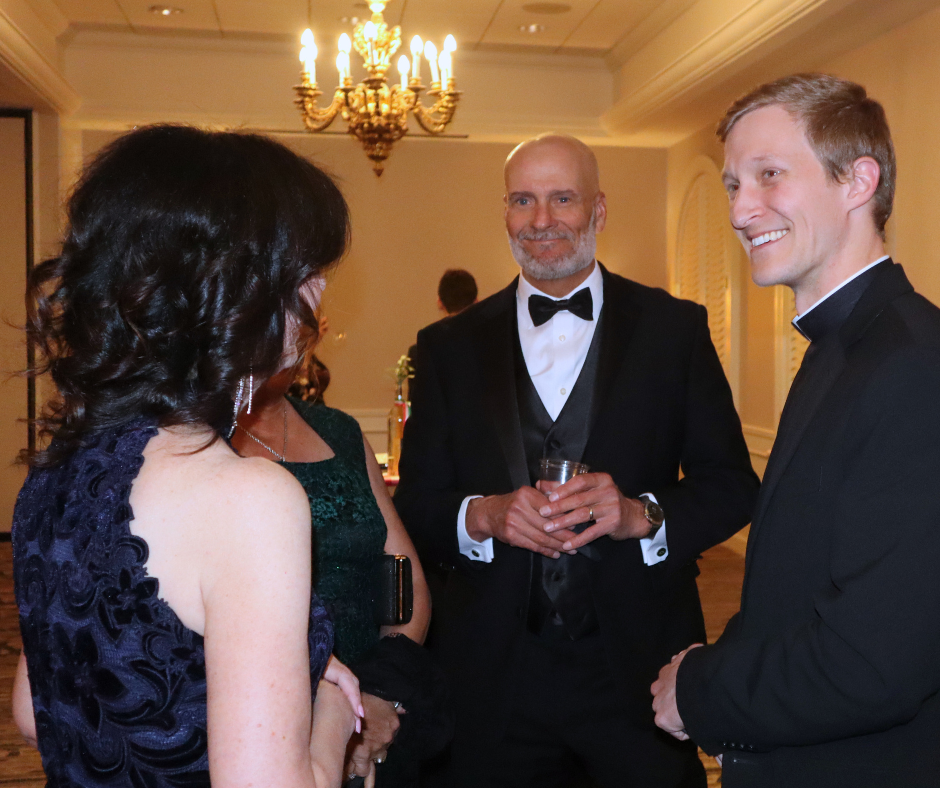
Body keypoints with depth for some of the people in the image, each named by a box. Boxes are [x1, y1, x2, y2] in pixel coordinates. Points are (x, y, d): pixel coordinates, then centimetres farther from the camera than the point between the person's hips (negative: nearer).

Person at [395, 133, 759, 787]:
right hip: (494, 677, 1)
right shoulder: (451, 345, 4)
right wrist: (483, 515, -18)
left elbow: (733, 486, -1)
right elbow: (415, 505, 2)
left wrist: (641, 514, -19)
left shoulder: (675, 328, 1)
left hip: (639, 667, 0)